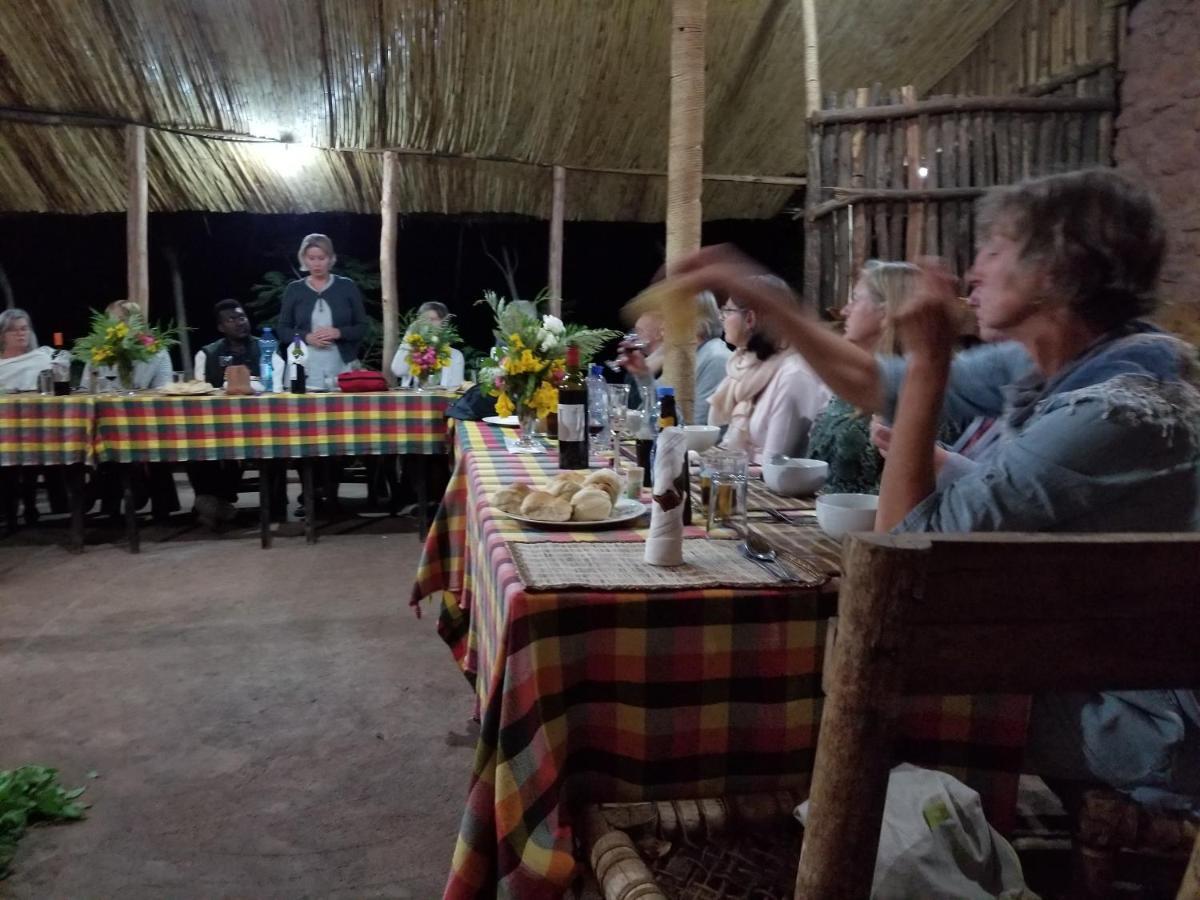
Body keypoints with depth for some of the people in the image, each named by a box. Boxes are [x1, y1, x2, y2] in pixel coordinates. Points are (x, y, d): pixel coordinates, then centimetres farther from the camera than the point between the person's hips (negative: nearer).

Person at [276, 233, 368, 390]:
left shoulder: (347, 287, 6)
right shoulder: (293, 290, 8)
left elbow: (362, 328, 5)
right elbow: (283, 330, 8)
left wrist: (338, 333, -13)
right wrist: (306, 337, -11)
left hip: (342, 367, 0)